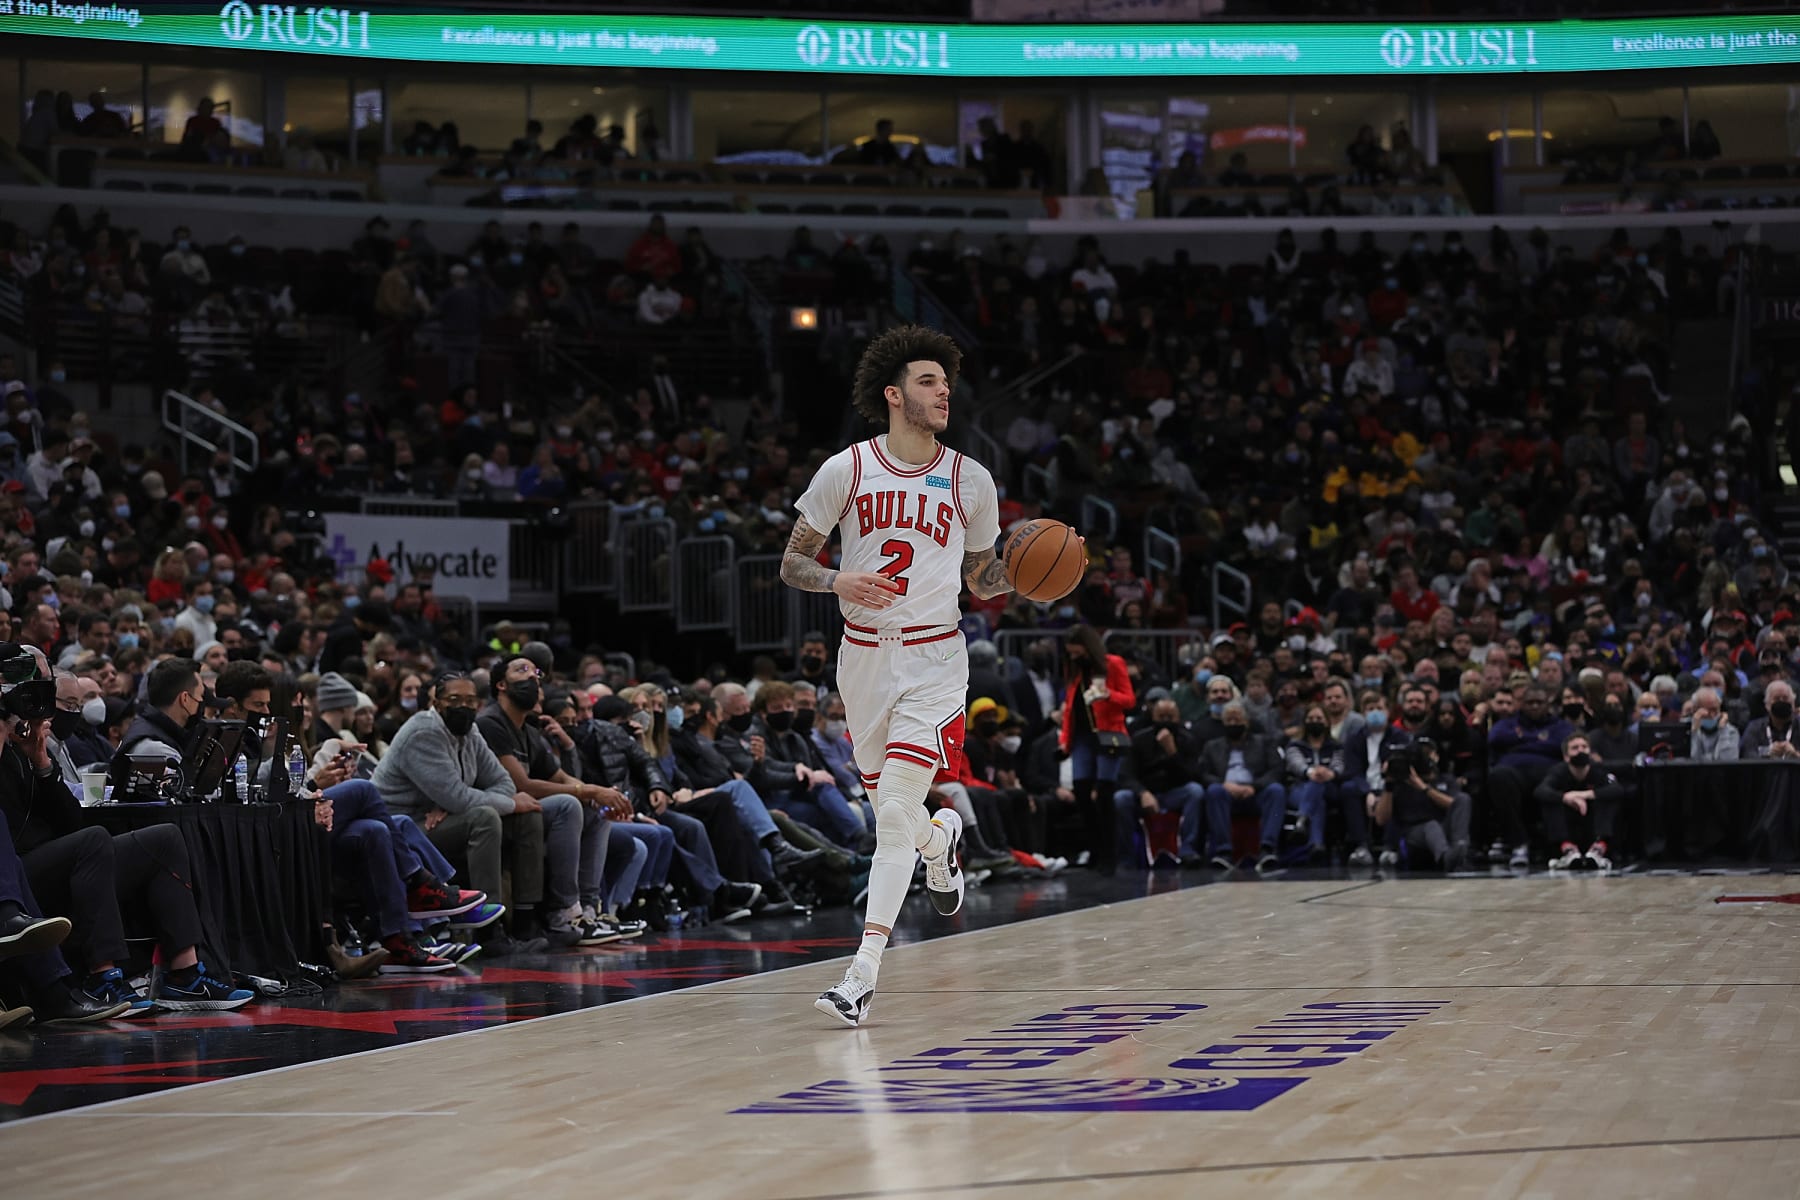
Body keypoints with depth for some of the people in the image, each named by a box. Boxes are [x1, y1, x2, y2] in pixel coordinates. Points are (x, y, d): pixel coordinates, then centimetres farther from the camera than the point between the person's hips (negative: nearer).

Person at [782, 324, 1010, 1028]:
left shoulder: (971, 481, 2)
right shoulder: (846, 471, -2)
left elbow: (983, 579, 13)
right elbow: (792, 564, 2)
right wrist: (839, 582, -18)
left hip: (934, 658, -2)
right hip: (865, 653, 2)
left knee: (896, 816, -14)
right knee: (889, 807, 14)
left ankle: (862, 975, -16)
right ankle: (942, 838, 52)